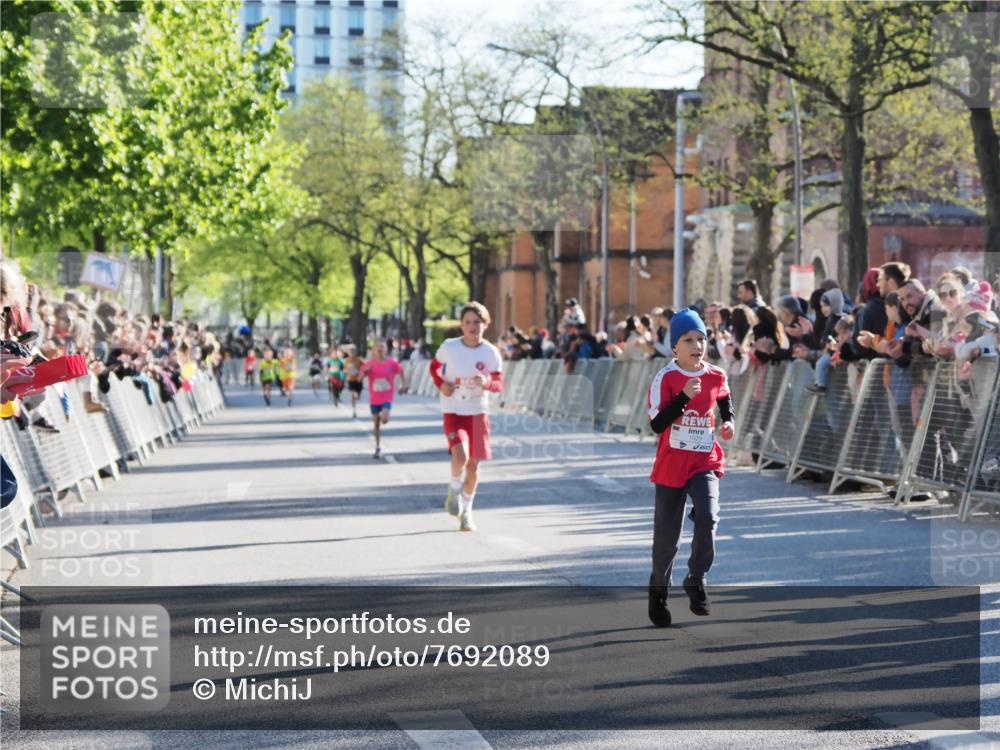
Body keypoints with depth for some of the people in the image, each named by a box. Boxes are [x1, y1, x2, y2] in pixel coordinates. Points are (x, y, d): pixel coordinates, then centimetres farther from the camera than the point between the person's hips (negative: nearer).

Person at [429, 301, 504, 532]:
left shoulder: (491, 352, -6)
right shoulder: (449, 347, -7)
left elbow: (499, 384, -4)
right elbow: (435, 366, 11)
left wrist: (487, 382, -26)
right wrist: (441, 384, -9)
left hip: (478, 413, 2)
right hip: (453, 412, -2)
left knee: (473, 464, 7)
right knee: (460, 456, -24)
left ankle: (466, 510, 27)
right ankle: (454, 489, 9)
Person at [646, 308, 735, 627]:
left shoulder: (716, 376, 1)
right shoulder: (665, 378, -11)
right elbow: (656, 423, -20)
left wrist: (728, 420, 7)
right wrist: (684, 396, -29)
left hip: (705, 462, 2)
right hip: (671, 465, -2)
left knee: (707, 518, -23)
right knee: (667, 535, 9)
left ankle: (696, 581, -4)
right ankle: (658, 590, 31)